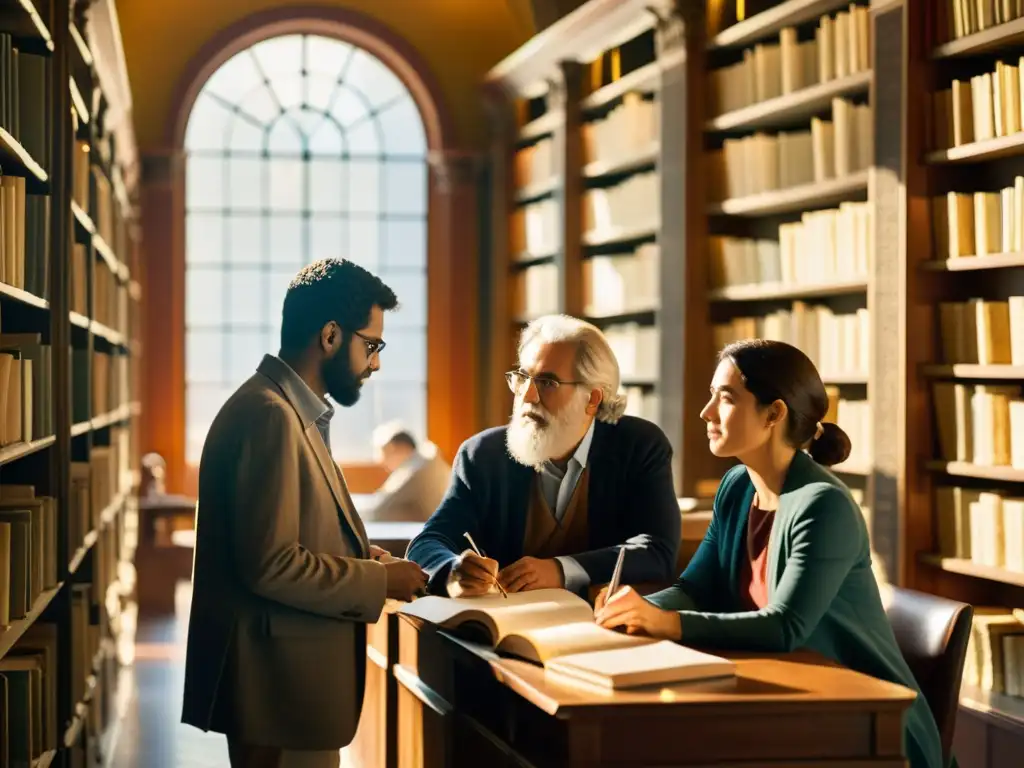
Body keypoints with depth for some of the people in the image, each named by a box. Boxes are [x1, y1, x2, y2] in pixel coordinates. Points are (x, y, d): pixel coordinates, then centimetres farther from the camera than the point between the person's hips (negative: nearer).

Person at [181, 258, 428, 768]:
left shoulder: (289, 411, 13)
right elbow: (269, 563, -24)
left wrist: (360, 555, 7)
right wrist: (379, 580, -14)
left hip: (293, 674, 10)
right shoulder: (270, 416, -19)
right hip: (280, 686, -10)